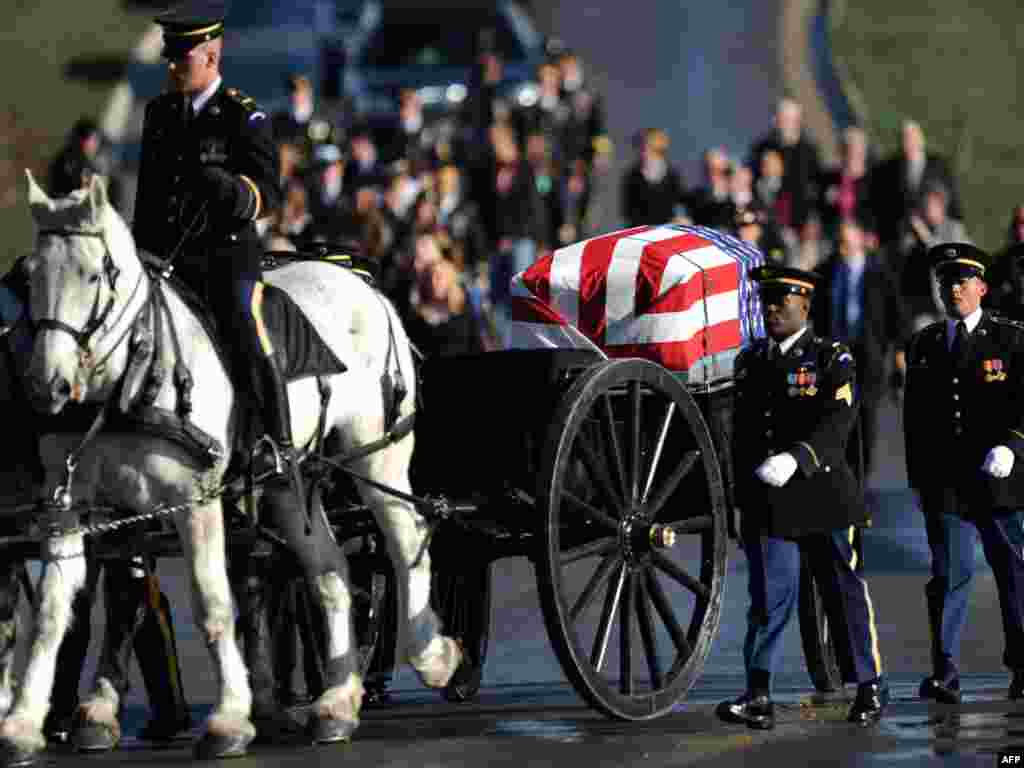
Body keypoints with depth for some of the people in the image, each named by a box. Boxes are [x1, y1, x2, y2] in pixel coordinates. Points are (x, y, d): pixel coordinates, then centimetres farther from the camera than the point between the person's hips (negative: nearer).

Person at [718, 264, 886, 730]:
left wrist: (796, 458, -31)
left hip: (821, 495, -3)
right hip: (765, 501, 3)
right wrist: (741, 490, 16)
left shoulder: (831, 359, -3)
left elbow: (837, 422, -17)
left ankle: (870, 686, 21)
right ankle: (758, 696, -13)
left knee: (844, 590, 8)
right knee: (769, 595, -7)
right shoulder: (750, 361, 13)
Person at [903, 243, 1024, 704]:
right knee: (949, 573, -5)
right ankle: (944, 674, -7)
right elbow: (914, 417, 16)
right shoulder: (923, 346, 13)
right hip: (944, 483, 2)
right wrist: (917, 478, 12)